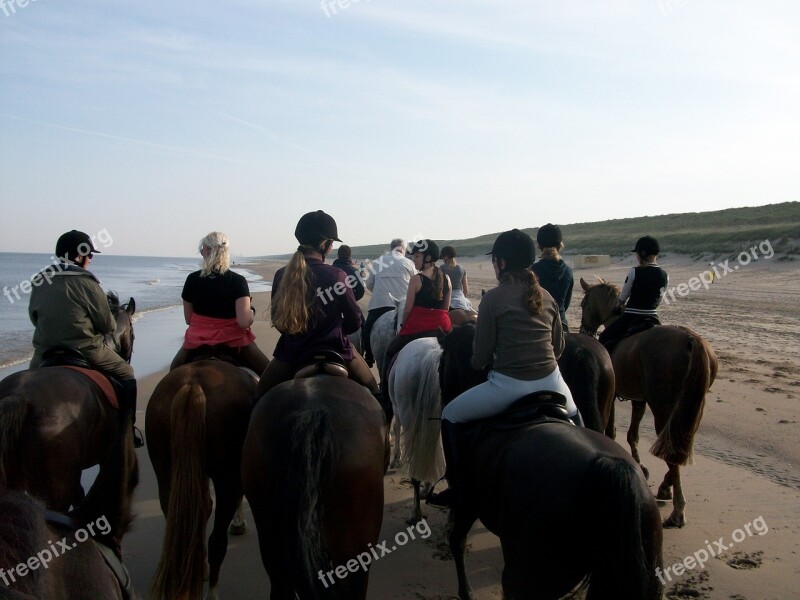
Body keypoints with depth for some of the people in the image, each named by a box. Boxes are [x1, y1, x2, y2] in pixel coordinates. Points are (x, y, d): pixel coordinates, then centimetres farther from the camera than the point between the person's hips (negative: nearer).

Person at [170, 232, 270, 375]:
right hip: (233, 341, -2)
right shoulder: (238, 281, -15)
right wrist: (252, 312, -1)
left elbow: (188, 319, 1)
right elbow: (244, 322, -22)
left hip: (197, 341, 3)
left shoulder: (193, 279, -7)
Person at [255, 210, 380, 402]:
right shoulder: (335, 276, -17)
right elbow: (355, 322, -7)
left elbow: (277, 320, 6)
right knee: (371, 392, 19)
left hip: (289, 359, 3)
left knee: (260, 400, 24)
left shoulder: (281, 276, -5)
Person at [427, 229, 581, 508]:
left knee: (450, 416, 13)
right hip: (550, 382, 6)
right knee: (574, 415, 38)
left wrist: (476, 364, 16)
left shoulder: (493, 298, -8)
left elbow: (481, 354, -5)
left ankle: (456, 489, 13)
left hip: (509, 385, -5)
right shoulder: (546, 296, 8)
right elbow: (558, 346, 13)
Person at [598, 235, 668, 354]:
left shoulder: (634, 272, -14)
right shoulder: (665, 276, 1)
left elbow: (621, 299, -4)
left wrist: (619, 306, 20)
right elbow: (657, 300, 10)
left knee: (604, 339, 14)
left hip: (630, 318, -5)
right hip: (652, 319, 5)